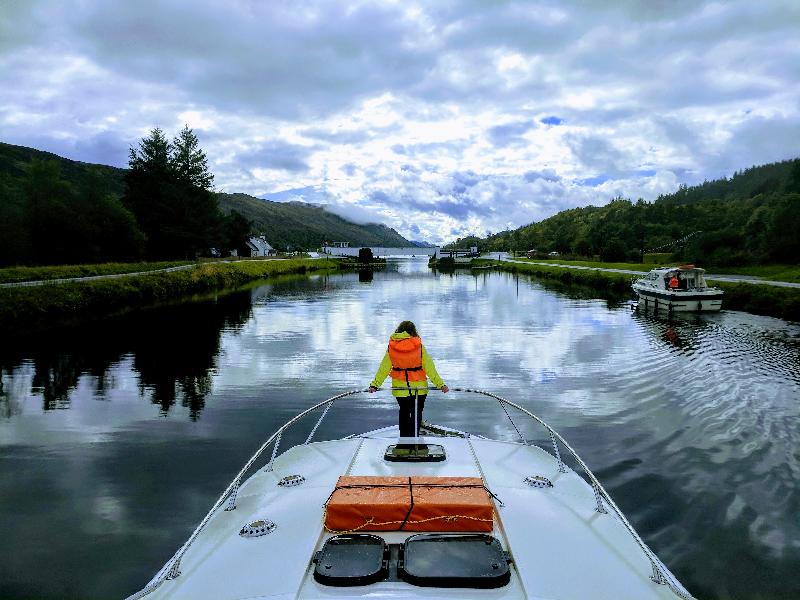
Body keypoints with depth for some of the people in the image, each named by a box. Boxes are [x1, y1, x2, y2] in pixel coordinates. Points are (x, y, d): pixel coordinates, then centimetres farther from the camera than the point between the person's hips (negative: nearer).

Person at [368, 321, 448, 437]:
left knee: (403, 411, 22)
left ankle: (404, 437, 28)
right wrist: (440, 384, -6)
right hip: (419, 387, -2)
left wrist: (375, 384, 3)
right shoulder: (418, 346, -11)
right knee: (416, 413, 11)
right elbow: (429, 368, -10)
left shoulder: (391, 346, -5)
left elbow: (384, 368, -4)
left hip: (399, 387, 2)